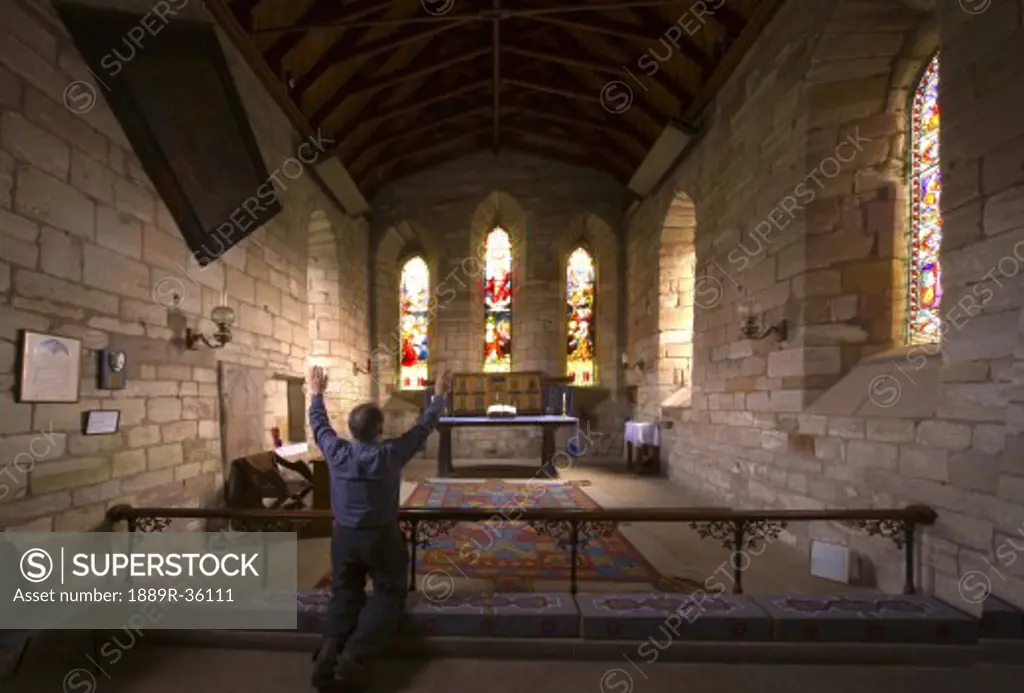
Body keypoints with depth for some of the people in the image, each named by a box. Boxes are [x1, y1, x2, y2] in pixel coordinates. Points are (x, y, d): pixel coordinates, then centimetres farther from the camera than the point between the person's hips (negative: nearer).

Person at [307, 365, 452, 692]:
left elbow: (319, 425, 8)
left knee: (344, 593, 18)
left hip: (343, 537, 3)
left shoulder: (336, 452, -11)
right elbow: (424, 427, -7)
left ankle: (329, 648, -6)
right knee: (388, 595, 10)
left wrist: (316, 393, 24)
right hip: (382, 538, -3)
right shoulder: (391, 454, -18)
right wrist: (439, 395, 6)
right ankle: (354, 655, -8)